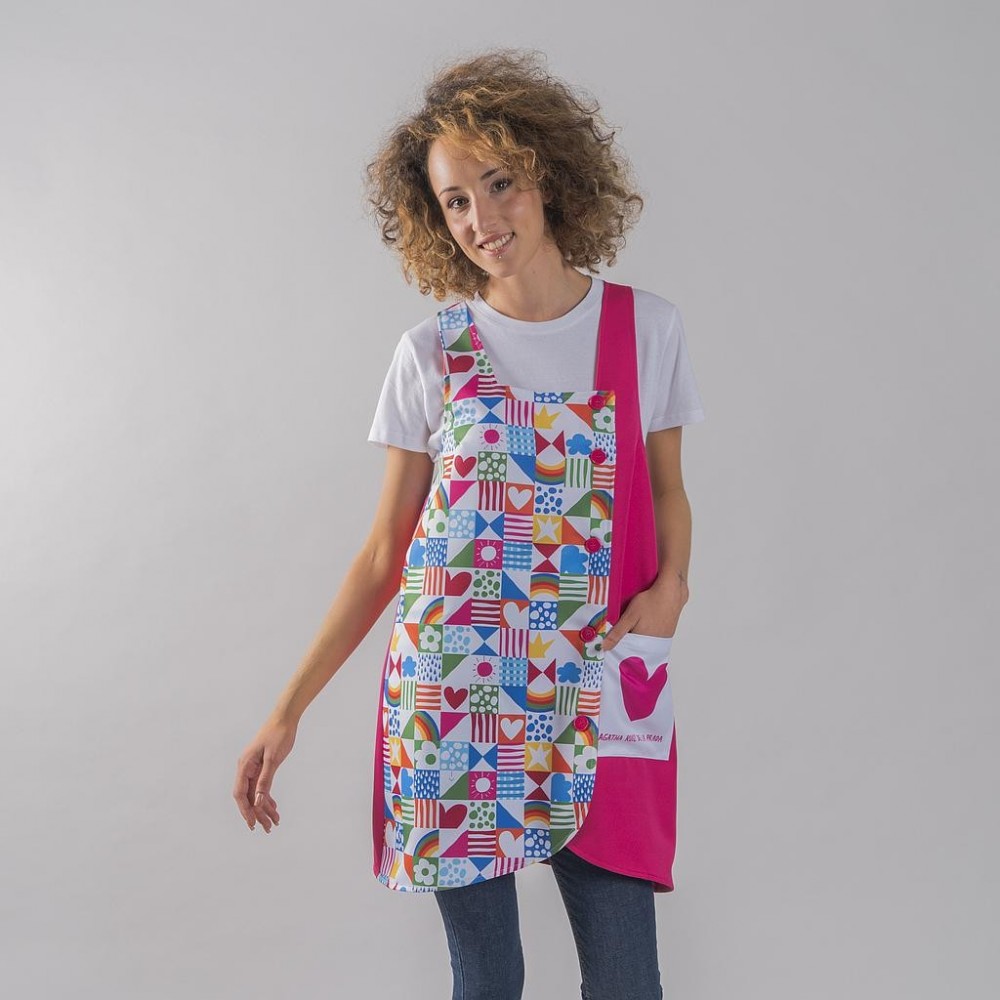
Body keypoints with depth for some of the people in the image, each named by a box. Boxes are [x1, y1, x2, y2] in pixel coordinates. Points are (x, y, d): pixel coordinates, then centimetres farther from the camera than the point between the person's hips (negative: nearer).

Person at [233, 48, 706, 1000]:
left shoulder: (646, 329, 2)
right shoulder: (430, 355, 1)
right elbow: (384, 552, 4)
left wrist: (672, 581, -8)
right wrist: (288, 709, 1)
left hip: (599, 699, 1)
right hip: (450, 703, 0)